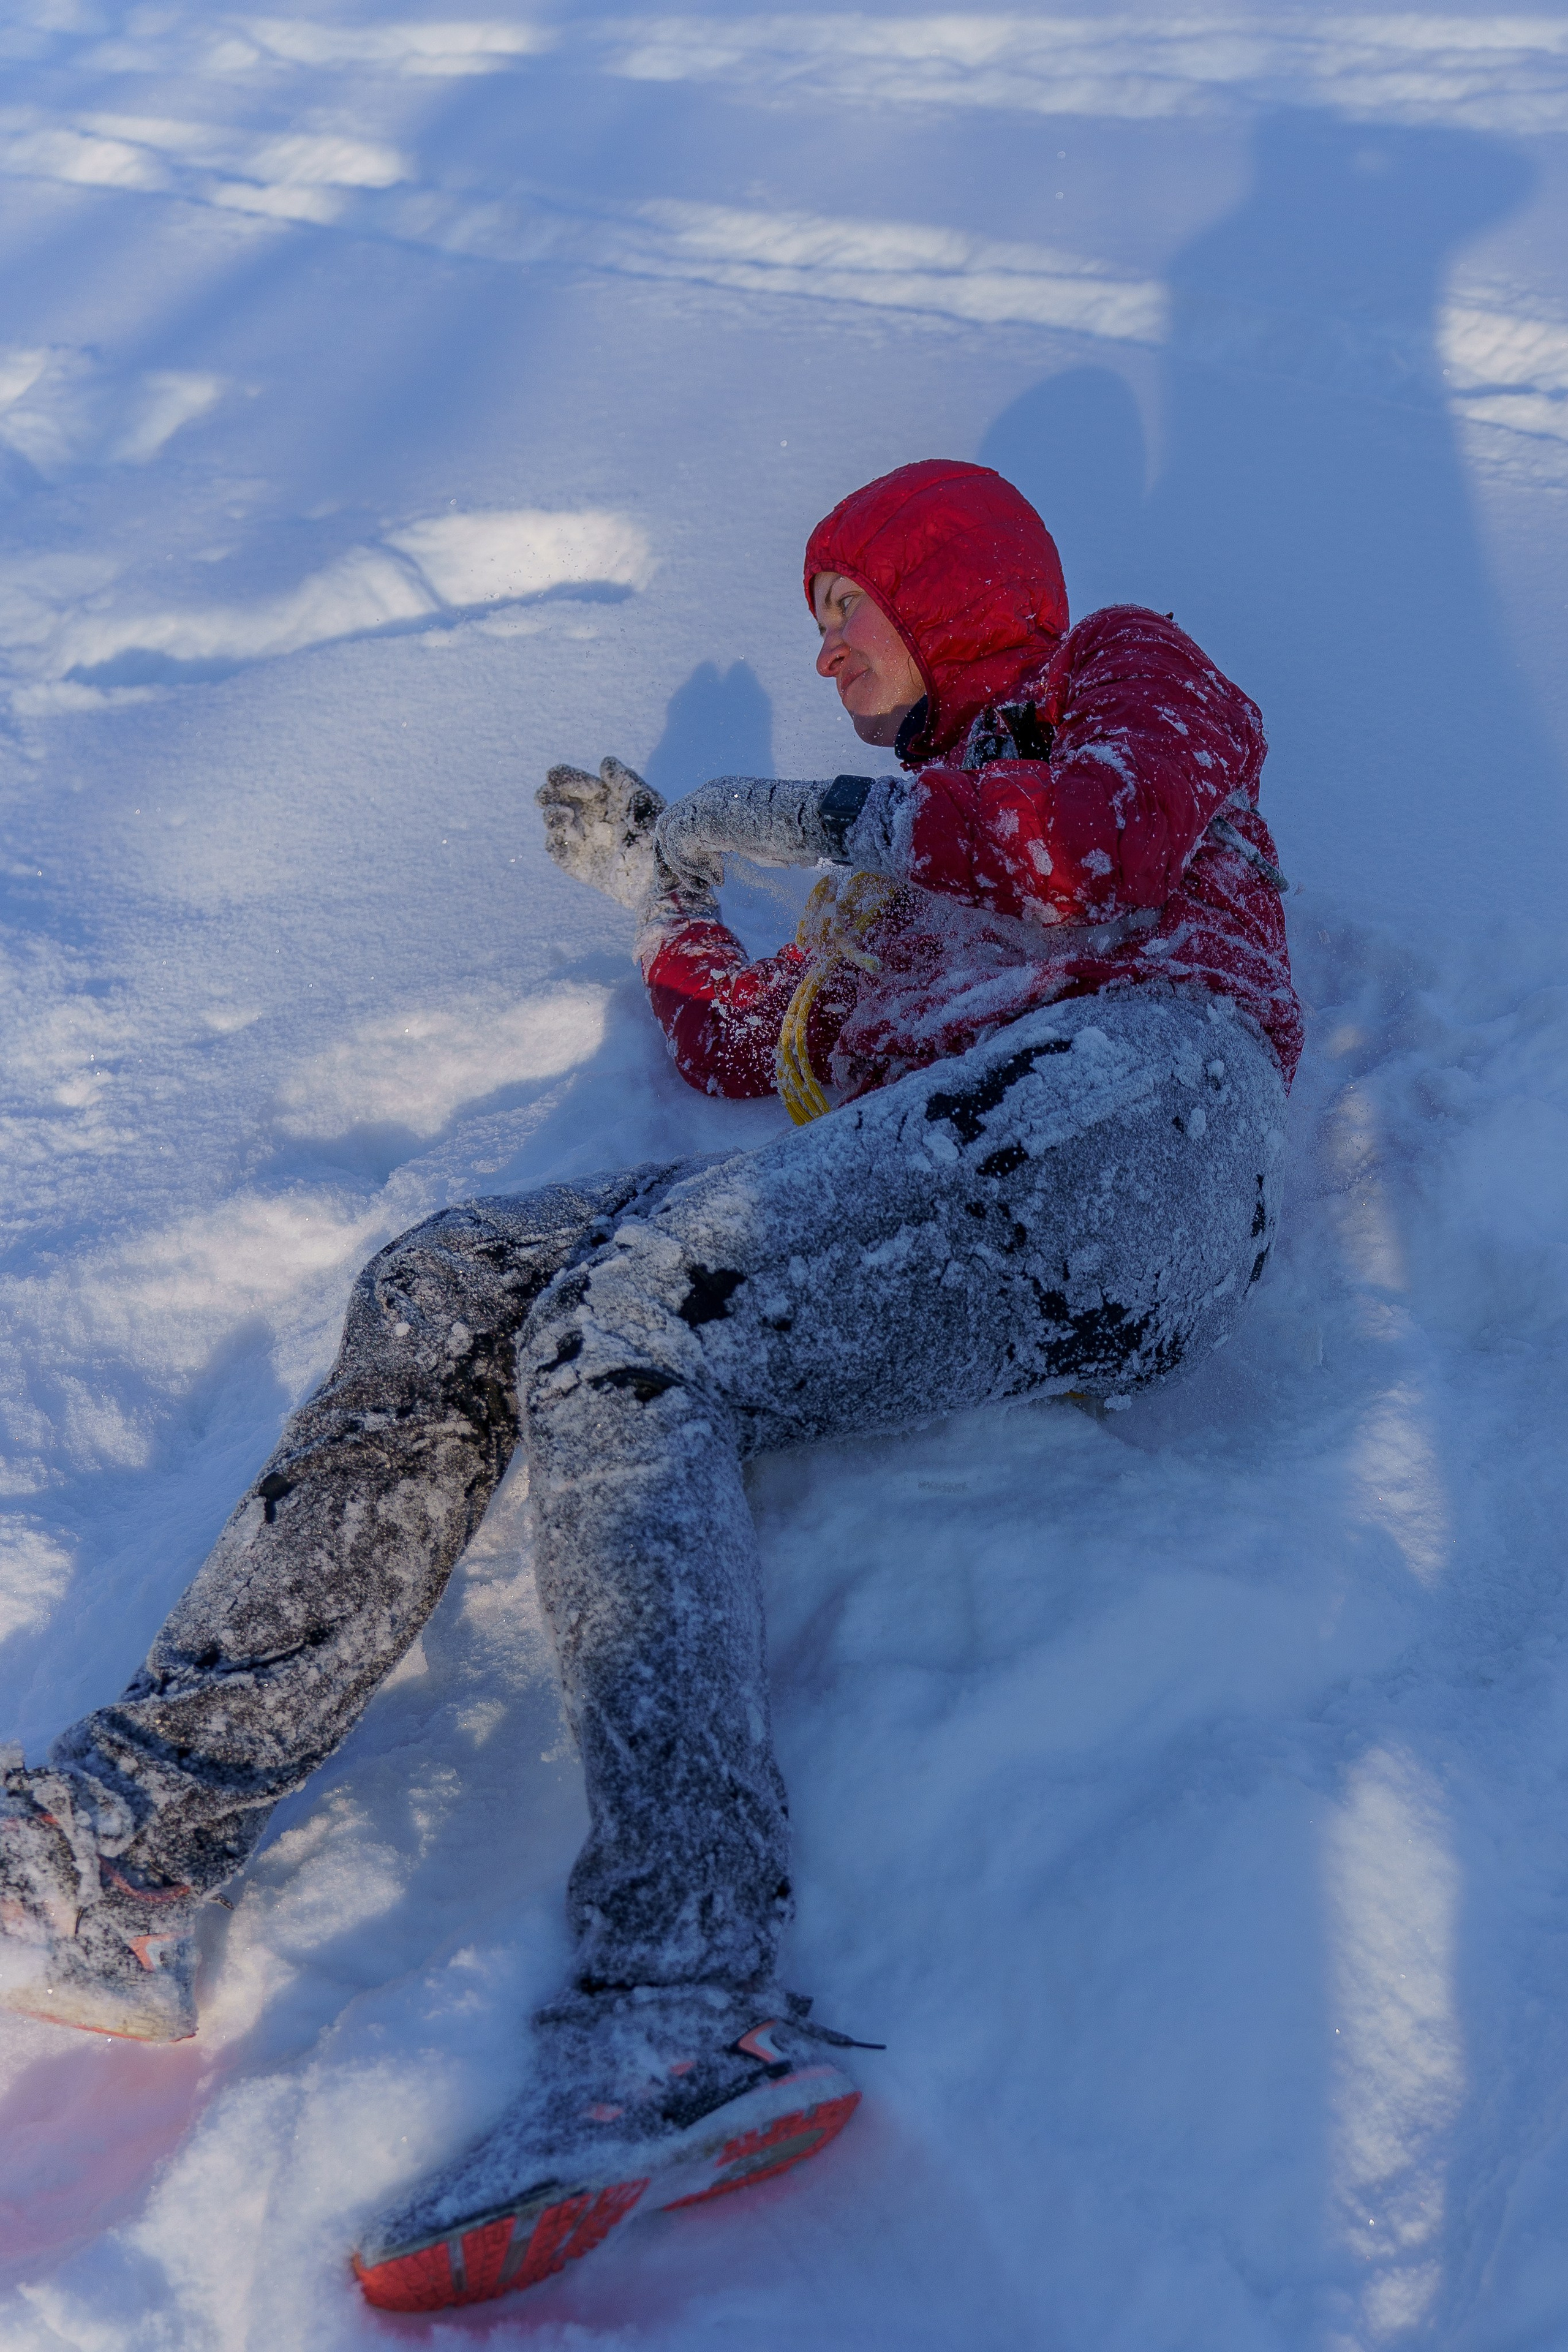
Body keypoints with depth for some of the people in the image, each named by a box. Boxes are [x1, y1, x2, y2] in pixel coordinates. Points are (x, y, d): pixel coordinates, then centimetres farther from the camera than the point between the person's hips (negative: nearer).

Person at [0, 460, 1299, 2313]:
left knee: (620, 1331, -29)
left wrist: (809, 819, 5)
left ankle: (690, 2008, -38)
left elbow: (1109, 847, -1)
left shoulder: (1127, 672, 23)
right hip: (931, 1197, 6)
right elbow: (755, 1061, 33)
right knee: (455, 1292, -11)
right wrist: (659, 895, 30)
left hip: (1121, 1098, -6)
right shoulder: (890, 881, 40)